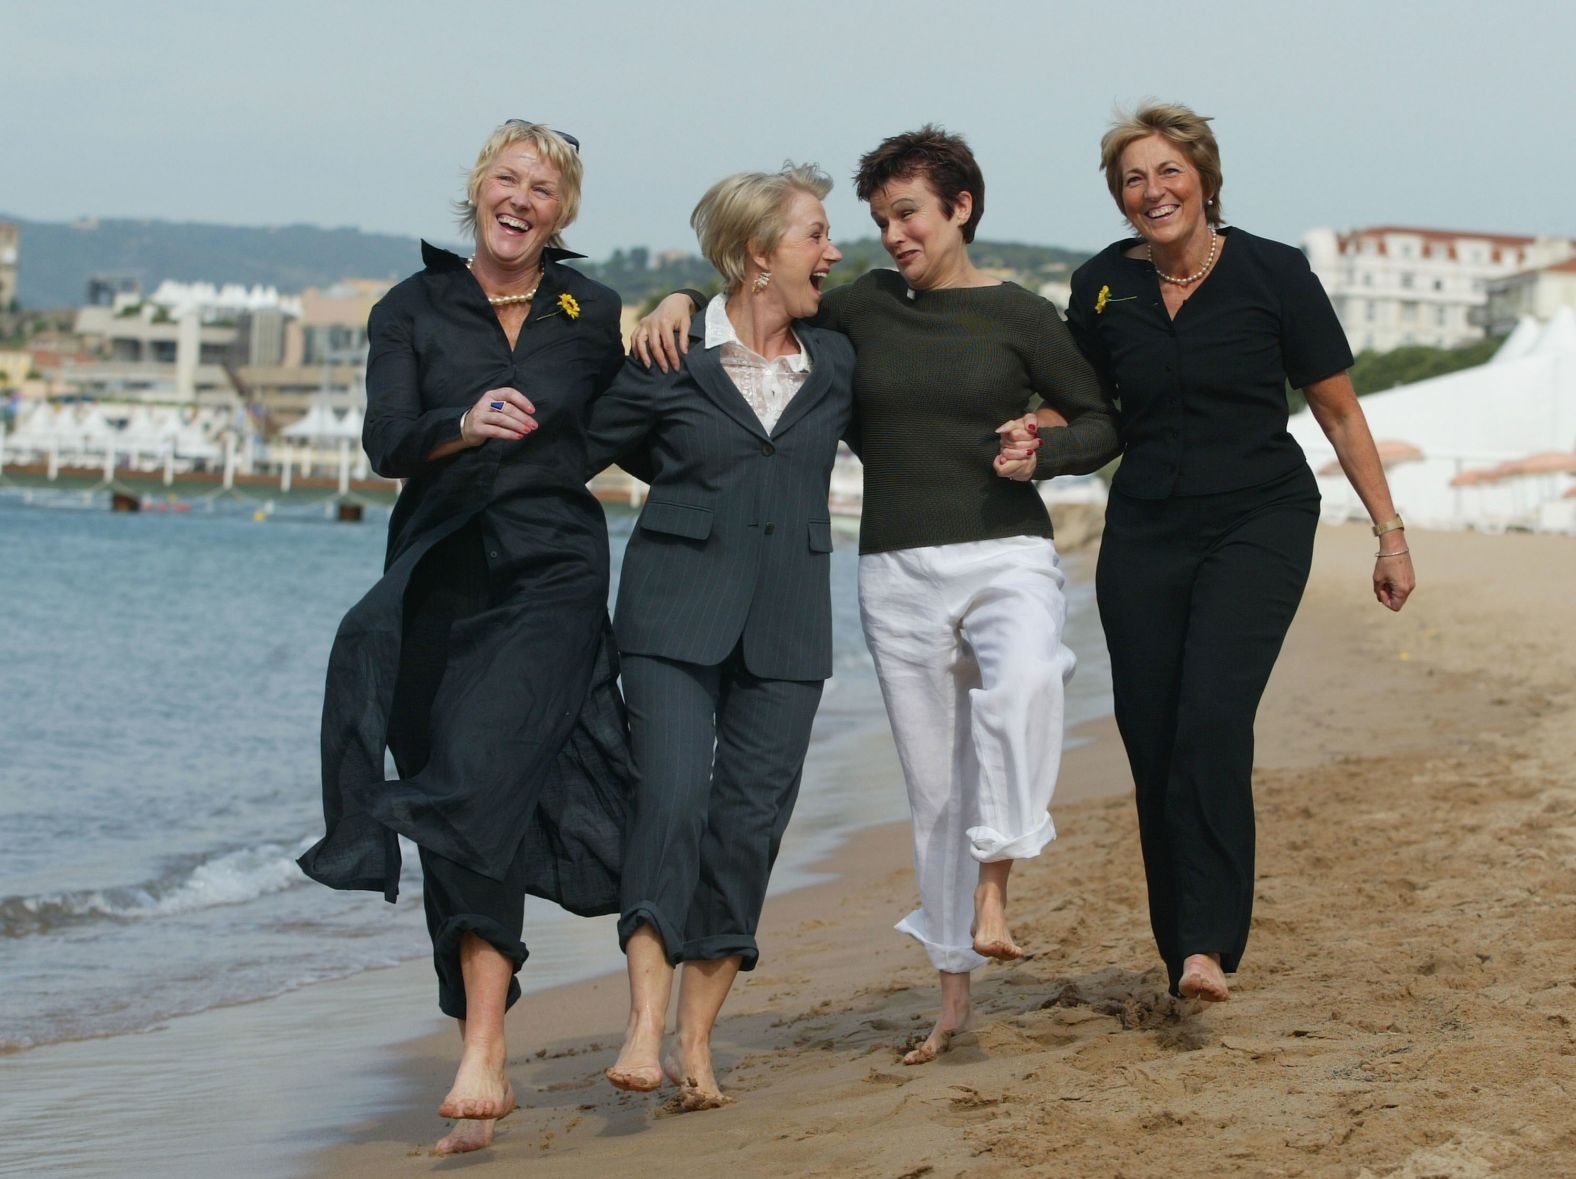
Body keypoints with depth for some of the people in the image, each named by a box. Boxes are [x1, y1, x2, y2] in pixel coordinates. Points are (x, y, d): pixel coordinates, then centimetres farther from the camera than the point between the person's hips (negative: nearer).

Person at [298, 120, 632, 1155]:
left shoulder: (594, 317, 8)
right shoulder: (414, 311, 8)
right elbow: (387, 442, -4)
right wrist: (464, 426, -25)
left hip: (551, 584, -2)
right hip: (439, 587, 3)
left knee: (480, 787, -20)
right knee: (453, 807, 3)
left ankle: (481, 1058, -23)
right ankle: (487, 1053, 14)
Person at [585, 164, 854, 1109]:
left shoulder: (834, 363, 11)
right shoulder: (668, 360, -2)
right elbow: (589, 445, 6)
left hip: (787, 625, 3)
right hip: (678, 612, -3)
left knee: (751, 821, -1)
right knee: (673, 799, -16)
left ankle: (697, 1042, 5)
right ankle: (647, 1029, -17)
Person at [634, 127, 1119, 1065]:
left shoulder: (1020, 317, 1)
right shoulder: (866, 308, 8)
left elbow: (1103, 423, 6)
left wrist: (1046, 450, -14)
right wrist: (682, 303, 1)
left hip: (1006, 556, -3)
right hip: (899, 573, 3)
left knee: (1023, 682, -36)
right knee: (937, 784, 5)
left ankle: (992, 894, -30)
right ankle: (955, 994, 14)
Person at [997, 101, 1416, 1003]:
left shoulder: (1271, 274, -5)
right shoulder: (1102, 289, 3)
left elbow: (1339, 413, 2)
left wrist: (1390, 531, 2)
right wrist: (1034, 443, -7)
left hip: (1260, 523, -3)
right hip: (1146, 532, 3)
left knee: (1212, 720, -22)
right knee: (1152, 743, 0)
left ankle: (1209, 942, -22)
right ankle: (1184, 957, 12)